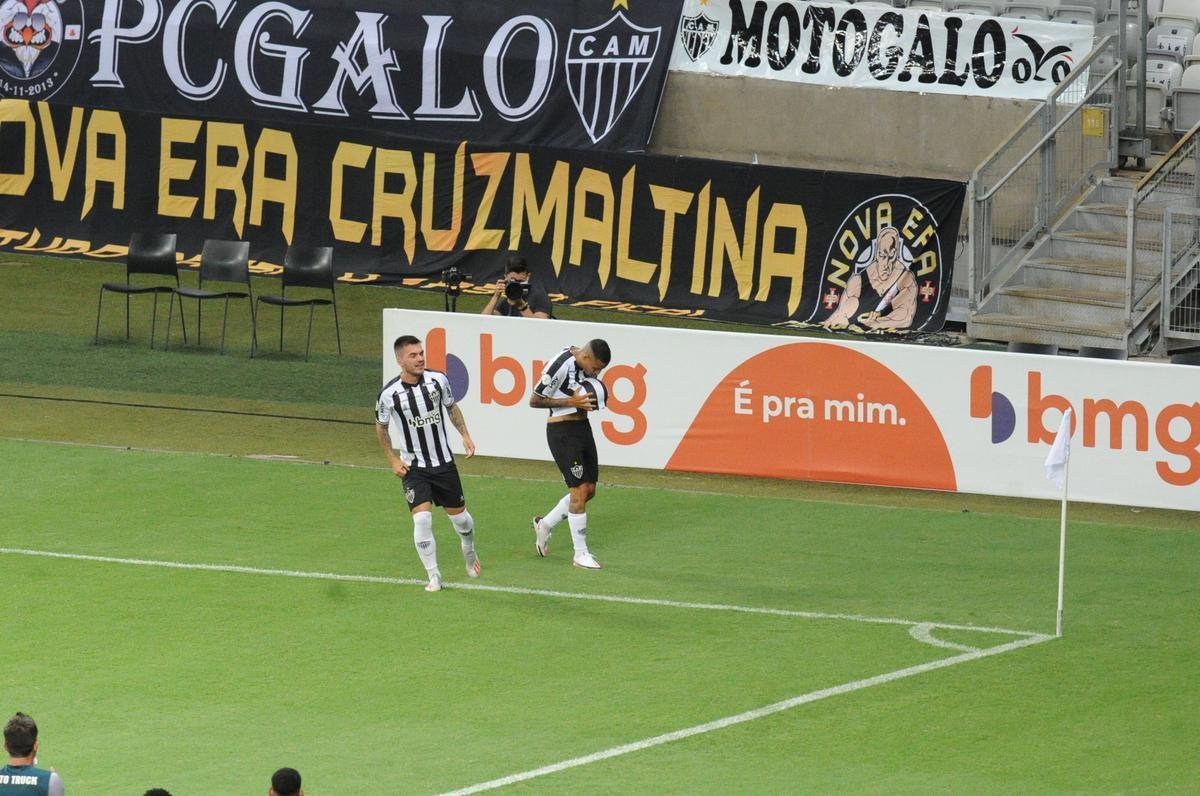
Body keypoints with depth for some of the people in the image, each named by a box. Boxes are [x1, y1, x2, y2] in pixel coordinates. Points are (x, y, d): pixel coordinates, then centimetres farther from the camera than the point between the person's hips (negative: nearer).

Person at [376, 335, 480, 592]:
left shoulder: (437, 379, -9)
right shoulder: (389, 394, -17)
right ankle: (434, 576, -3)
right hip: (413, 465, -3)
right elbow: (381, 426, 2)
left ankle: (469, 551, 46)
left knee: (459, 517, 12)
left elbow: (451, 407, 11)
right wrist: (393, 460, -2)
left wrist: (465, 435, 2)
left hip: (444, 462, 3)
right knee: (422, 518, -18)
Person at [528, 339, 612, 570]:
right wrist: (572, 401, -20)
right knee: (580, 490, -9)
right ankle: (580, 554, -1)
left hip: (582, 427, 9)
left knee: (589, 490, 11)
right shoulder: (560, 366, -20)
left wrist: (591, 401, 0)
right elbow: (535, 400, -16)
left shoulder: (586, 364, 5)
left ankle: (545, 524, 30)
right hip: (562, 431, -9)